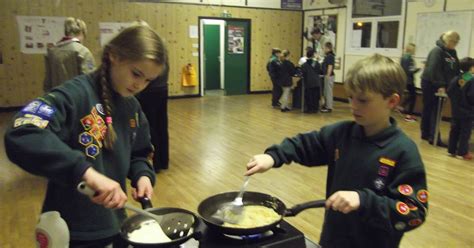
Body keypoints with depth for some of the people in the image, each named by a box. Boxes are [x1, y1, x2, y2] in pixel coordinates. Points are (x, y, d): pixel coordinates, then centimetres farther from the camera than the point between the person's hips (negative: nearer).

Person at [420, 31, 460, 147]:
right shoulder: (437, 51, -15)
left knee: (435, 110, 7)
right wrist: (440, 85, -26)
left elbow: (456, 70, 14)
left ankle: (426, 134, 13)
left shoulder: (452, 53, 11)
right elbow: (434, 70, -22)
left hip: (439, 85, 8)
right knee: (428, 109, -1)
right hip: (430, 84, -8)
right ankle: (433, 137, 0)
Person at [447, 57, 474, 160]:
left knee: (454, 130, 13)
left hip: (456, 110, 6)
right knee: (465, 132, 2)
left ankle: (452, 150, 17)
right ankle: (463, 152, 5)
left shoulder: (455, 79, 2)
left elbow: (449, 92, 4)